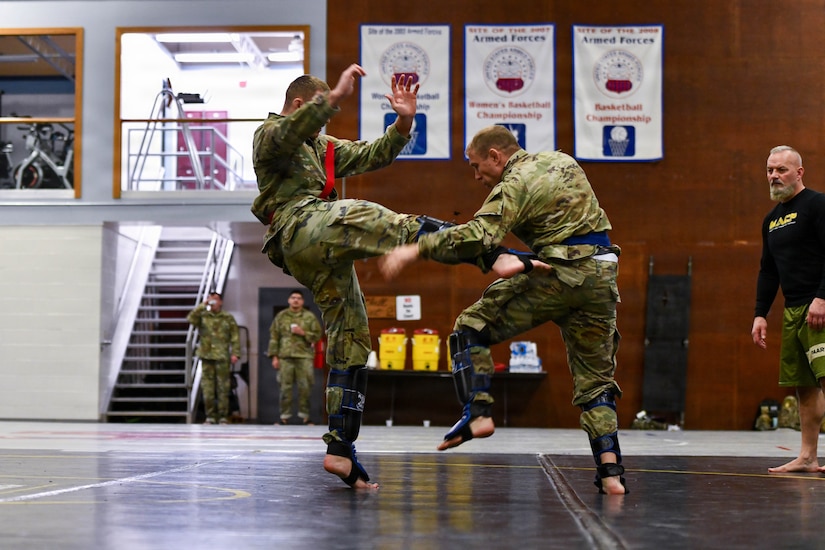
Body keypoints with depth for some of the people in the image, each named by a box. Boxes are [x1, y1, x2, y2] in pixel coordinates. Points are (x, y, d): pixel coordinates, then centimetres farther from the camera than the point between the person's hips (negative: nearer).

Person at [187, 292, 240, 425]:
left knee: (223, 388, -1)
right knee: (207, 387, 1)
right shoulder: (203, 316, 10)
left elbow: (235, 337, 5)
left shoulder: (228, 318, 9)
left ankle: (223, 416, 6)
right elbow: (191, 318, -10)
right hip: (206, 356, 1)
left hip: (222, 358, -1)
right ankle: (210, 416, 8)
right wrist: (203, 305, -10)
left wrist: (235, 353, -5)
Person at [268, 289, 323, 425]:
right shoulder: (281, 316, 9)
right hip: (285, 356, 0)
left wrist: (303, 333, -10)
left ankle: (304, 415, 8)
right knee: (285, 387, 1)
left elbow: (317, 335, 6)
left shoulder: (309, 316, 7)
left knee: (305, 387, -1)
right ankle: (285, 416, 8)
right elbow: (274, 337, 8)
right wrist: (274, 356, 2)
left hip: (304, 357, 0)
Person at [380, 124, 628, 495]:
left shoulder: (515, 184, -7)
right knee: (595, 375, 12)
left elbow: (478, 237, -22)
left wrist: (415, 250, -23)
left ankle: (478, 413, -8)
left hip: (558, 275, -7)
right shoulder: (562, 161, 19)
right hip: (602, 276, 8)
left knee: (471, 328, 4)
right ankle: (610, 470, 2)